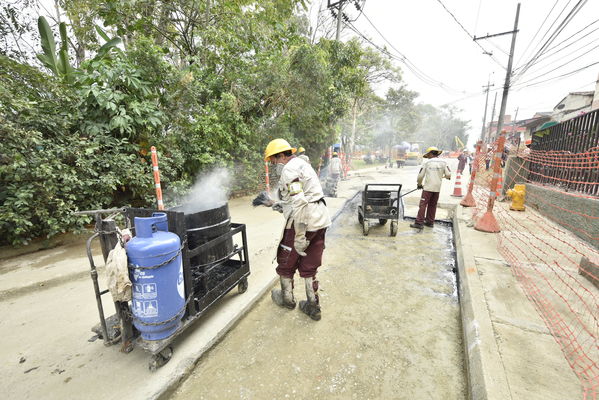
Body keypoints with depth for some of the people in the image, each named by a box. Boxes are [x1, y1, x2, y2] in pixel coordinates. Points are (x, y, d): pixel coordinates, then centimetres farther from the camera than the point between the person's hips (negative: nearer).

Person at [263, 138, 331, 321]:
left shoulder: (289, 171, -13)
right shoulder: (303, 165, 18)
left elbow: (299, 204, -23)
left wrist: (299, 237, -20)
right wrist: (281, 205, 23)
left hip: (302, 223, -9)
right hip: (320, 220, 9)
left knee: (286, 263, 15)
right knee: (309, 266, 19)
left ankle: (287, 298, 37)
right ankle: (313, 306, 30)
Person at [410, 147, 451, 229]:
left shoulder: (427, 163, -3)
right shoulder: (443, 162, 4)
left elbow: (420, 176, -2)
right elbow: (448, 174, 0)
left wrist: (419, 184, 15)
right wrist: (446, 176, 24)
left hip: (428, 187, -4)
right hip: (437, 188, 4)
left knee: (423, 204, -3)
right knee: (432, 205, 14)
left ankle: (419, 223, -7)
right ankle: (430, 222, 20)